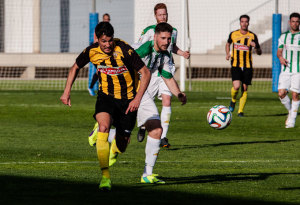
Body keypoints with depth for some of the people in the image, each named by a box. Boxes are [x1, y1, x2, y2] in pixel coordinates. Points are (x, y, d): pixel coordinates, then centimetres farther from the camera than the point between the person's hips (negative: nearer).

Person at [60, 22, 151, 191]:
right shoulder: (92, 51, -12)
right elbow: (76, 68, 9)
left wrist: (137, 99, -28)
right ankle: (105, 176, -29)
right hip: (106, 96, 1)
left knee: (121, 147, 4)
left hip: (128, 99, -1)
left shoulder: (124, 50, -24)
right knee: (104, 127, -29)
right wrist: (67, 91, 3)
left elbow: (146, 73, -20)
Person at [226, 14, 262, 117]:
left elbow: (259, 52, 3)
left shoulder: (252, 36, 1)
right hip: (236, 65, -1)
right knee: (236, 86, -18)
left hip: (247, 66, 1)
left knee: (244, 88, 0)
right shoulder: (233, 34, 3)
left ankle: (240, 111, 11)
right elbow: (228, 44, 24)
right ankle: (233, 100, 13)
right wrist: (228, 54, 5)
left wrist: (256, 47, -19)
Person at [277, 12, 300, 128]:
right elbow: (279, 52, 9)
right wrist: (280, 58, -13)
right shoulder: (284, 36, 13)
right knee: (281, 93, -9)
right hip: (285, 70, 3)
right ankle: (290, 111, 16)